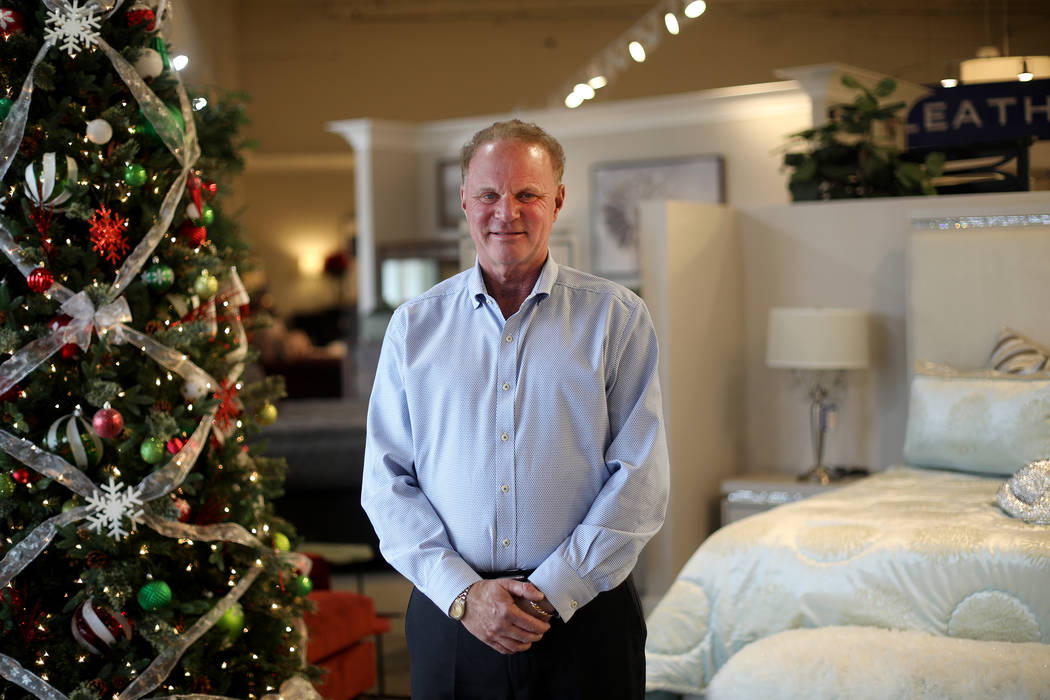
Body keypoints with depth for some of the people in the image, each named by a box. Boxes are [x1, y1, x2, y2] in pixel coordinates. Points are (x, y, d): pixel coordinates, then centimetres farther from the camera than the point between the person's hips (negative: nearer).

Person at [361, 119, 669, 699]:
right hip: (450, 619, 1)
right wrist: (462, 592, -9)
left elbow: (641, 477, -5)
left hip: (584, 613, -1)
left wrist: (554, 591, -11)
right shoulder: (414, 325, 5)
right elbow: (386, 481, 2)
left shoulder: (616, 317, -1)